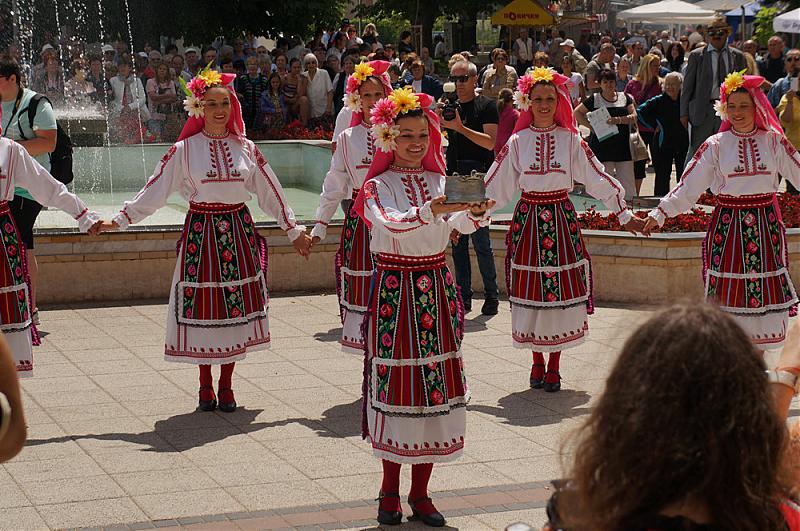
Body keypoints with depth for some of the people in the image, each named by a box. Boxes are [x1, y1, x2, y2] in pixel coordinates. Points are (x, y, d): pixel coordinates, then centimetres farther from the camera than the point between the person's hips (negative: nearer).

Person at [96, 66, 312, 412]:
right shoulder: (185, 149, -2)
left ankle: (226, 384, 15)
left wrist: (293, 230, 16)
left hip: (238, 232, 2)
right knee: (202, 306, 0)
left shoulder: (245, 148, 5)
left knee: (237, 307, 3)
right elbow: (154, 192, -1)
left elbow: (270, 193, 13)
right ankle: (205, 386, 14)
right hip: (201, 232, -2)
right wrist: (119, 221, -6)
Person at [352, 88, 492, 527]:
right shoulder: (379, 185, -2)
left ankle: (420, 492, 13)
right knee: (395, 384, -1)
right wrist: (433, 210, -39)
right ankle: (390, 491, 12)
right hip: (394, 290, -4)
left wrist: (477, 211, -31)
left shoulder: (440, 181, 10)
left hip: (436, 289, 4)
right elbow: (390, 223, -24)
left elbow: (463, 224, -8)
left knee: (436, 386, 3)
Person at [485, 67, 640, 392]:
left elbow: (599, 178, 5)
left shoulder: (571, 140, 1)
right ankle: (537, 363, 18)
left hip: (561, 220, 0)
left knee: (561, 292, 0)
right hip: (527, 219, 0)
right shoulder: (517, 142, 1)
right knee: (530, 292, 2)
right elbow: (494, 188, 4)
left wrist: (625, 215, 5)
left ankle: (554, 366, 13)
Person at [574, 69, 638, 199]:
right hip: (602, 146, -2)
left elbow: (634, 116, 1)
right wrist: (590, 125, -4)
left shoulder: (625, 98, 10)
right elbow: (577, 112, 8)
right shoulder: (594, 99, 3)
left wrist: (619, 120, -17)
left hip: (622, 146, 2)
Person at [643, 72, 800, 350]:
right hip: (728, 227, -1)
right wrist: (660, 213, -8)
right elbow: (688, 186, -2)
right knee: (727, 291, -1)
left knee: (764, 291, 3)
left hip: (765, 227, 1)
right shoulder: (716, 145, -1)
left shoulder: (773, 141, 3)